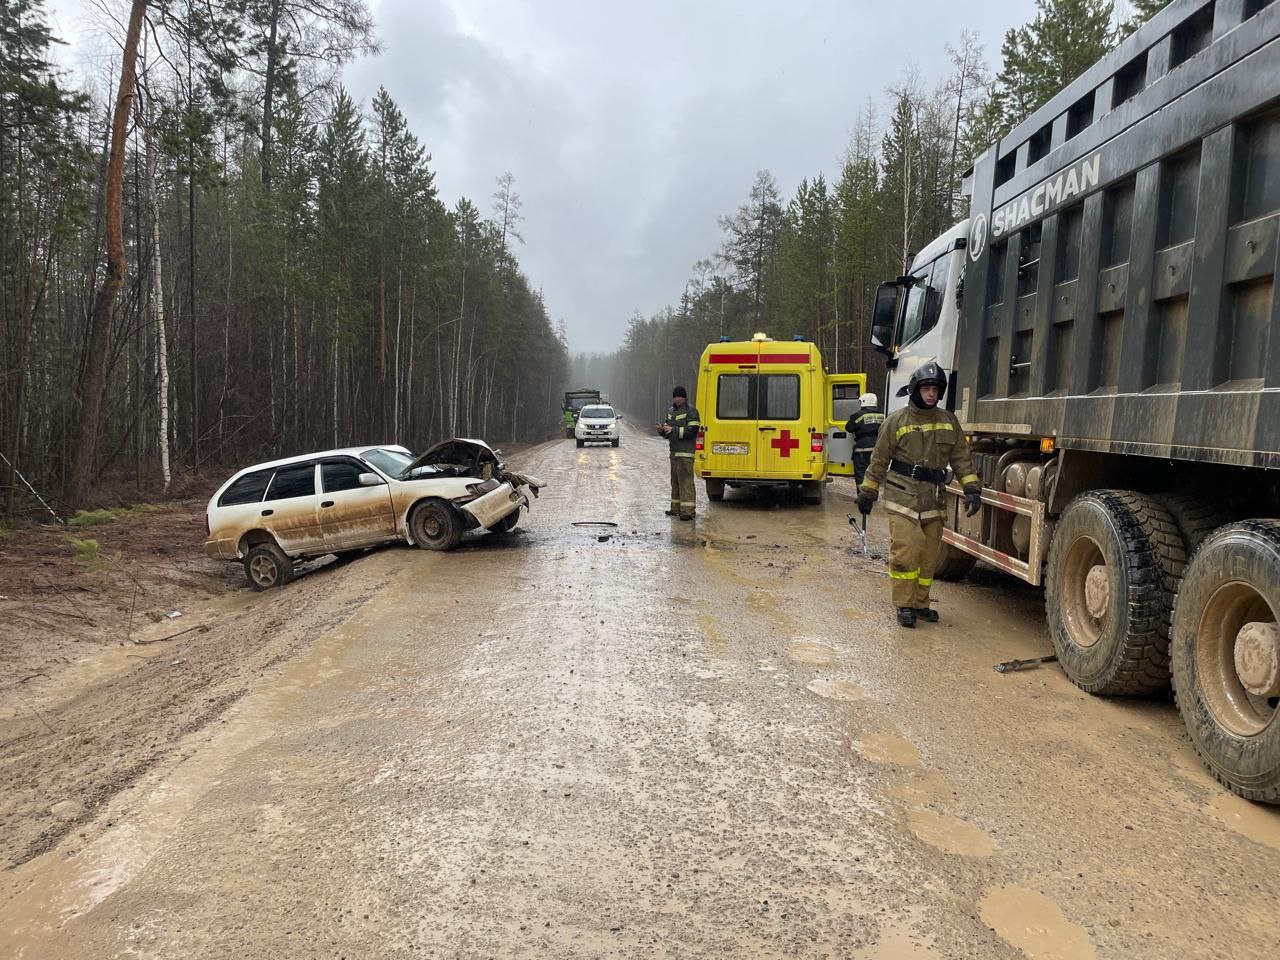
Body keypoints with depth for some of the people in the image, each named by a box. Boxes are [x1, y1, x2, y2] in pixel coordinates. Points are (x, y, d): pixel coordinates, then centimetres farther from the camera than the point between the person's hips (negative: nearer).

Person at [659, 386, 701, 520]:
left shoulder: (691, 411, -7)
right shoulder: (671, 411, 17)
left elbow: (692, 431, -16)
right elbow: (667, 429, 23)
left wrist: (673, 430, -19)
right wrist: (662, 429, -1)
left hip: (685, 452, -9)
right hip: (674, 451, 9)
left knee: (685, 480, -12)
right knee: (675, 480, 13)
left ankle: (688, 510, -13)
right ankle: (676, 508, 21)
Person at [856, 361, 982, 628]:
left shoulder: (948, 420, 10)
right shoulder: (897, 420, 0)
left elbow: (961, 457, 11)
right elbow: (879, 459, 3)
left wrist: (972, 490, 2)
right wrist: (867, 492, 4)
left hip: (932, 500, 4)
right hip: (902, 496, -4)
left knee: (929, 555, 8)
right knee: (906, 550, -12)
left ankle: (920, 603, 21)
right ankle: (904, 605, -1)